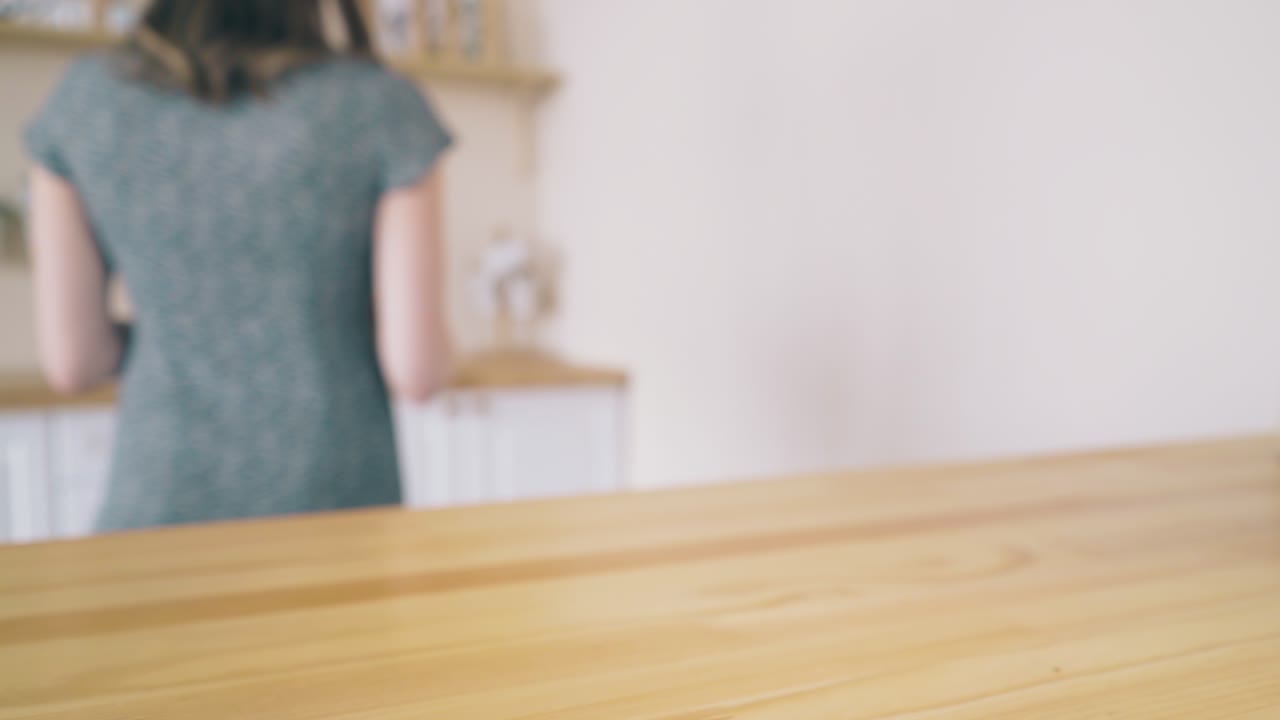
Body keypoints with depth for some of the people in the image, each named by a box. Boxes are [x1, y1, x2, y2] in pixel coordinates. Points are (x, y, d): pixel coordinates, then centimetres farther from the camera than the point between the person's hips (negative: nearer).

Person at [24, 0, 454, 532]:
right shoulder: (384, 106, -11)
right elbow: (417, 371, -12)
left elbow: (72, 362, 0)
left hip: (163, 501, 3)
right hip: (336, 502, -2)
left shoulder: (86, 98, -2)